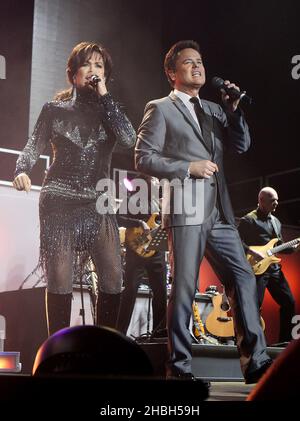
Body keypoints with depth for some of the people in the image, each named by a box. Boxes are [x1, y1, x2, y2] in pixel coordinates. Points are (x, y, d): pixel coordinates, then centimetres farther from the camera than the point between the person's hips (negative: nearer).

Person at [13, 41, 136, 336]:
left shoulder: (109, 110, 13)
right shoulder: (55, 109, 9)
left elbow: (128, 140, -5)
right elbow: (34, 147, 5)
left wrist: (103, 96, -4)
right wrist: (22, 170, -17)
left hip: (98, 204, 2)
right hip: (59, 203, -2)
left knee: (113, 280, -6)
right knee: (60, 281, -4)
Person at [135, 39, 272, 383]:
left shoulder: (213, 110, 23)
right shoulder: (160, 109, 4)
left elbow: (241, 145, 15)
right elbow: (143, 158, -4)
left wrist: (234, 109, 2)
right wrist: (188, 167, -12)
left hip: (218, 213, 6)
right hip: (185, 212, -6)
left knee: (243, 278, 1)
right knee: (184, 289, -4)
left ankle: (256, 362, 5)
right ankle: (179, 368, 5)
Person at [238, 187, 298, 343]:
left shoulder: (276, 222, 19)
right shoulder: (248, 220, -6)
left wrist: (293, 248, 6)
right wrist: (252, 252, -22)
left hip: (274, 268, 8)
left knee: (289, 302, 7)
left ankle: (285, 340, 16)